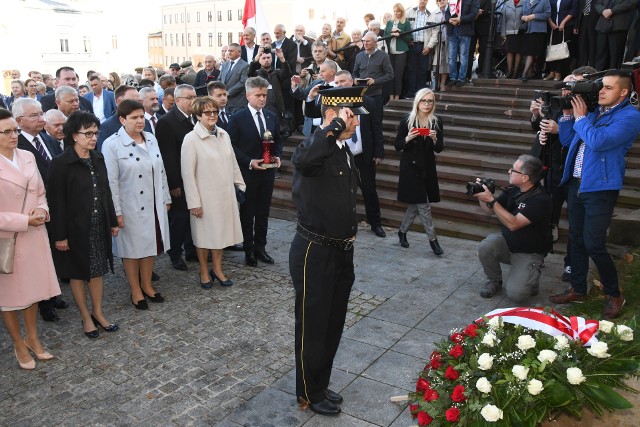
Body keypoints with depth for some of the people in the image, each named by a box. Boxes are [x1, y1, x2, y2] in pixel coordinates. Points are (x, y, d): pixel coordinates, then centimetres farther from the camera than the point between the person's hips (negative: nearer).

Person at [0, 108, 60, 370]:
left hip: (34, 236, 5)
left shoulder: (27, 157, 2)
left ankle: (32, 338, 34)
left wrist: (42, 210, -7)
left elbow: (40, 192, 12)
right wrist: (24, 221, -17)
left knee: (32, 288, 16)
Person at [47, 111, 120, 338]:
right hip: (75, 228, -5)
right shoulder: (60, 163, -14)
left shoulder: (98, 158, 3)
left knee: (97, 270, 14)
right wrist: (60, 235, -14)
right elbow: (57, 202, -13)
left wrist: (112, 221, 10)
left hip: (98, 226, 5)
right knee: (78, 273, 11)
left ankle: (98, 313, 30)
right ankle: (86, 317, 26)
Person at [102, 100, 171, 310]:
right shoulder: (112, 144, -12)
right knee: (132, 249, 9)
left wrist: (166, 199, 11)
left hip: (154, 205, 5)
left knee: (150, 245, 16)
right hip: (130, 207, -5)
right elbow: (111, 181, -13)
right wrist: (117, 212, -14)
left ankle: (147, 285, 33)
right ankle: (136, 291, 25)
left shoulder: (151, 139, 5)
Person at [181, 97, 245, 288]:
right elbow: (188, 173, -12)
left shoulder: (223, 135, 2)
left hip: (225, 194, 5)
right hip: (205, 196, -5)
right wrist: (194, 202, -13)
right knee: (204, 233, 10)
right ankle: (204, 272, 28)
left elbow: (233, 163, 10)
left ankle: (217, 269, 31)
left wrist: (240, 184, 12)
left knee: (220, 231, 15)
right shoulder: (191, 139, -13)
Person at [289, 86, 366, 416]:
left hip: (341, 252, 9)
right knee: (312, 327, 9)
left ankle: (320, 385, 40)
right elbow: (303, 159, -45)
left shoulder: (345, 151, 10)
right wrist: (336, 125, -35)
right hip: (314, 253, -8)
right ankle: (309, 394, 29)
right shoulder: (314, 147, -18)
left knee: (333, 325, 20)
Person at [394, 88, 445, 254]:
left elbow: (439, 149, -1)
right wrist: (408, 138, -24)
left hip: (427, 167, 3)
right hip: (410, 167, -3)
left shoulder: (437, 122, 0)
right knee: (423, 205, -3)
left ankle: (402, 232, 30)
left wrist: (435, 139, -21)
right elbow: (397, 146, -5)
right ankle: (432, 239, 7)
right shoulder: (406, 121, -8)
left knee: (416, 205, 10)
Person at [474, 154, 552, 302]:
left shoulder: (541, 200, -24)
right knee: (486, 247, -28)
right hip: (506, 242, 6)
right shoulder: (512, 190, -2)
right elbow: (490, 211, 9)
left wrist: (491, 200, -29)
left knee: (514, 294, -23)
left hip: (528, 253, -6)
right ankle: (494, 281, 1)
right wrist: (481, 196, -11)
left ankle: (531, 280, 13)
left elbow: (513, 224, -30)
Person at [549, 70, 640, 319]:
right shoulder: (593, 110, 13)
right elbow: (567, 140, 16)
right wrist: (568, 112, 5)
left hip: (600, 188, -7)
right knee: (576, 240, 13)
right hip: (576, 184, 7)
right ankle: (578, 289, 27)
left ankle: (614, 295, 13)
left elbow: (598, 141, -24)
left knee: (593, 245, -7)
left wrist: (580, 117, -10)